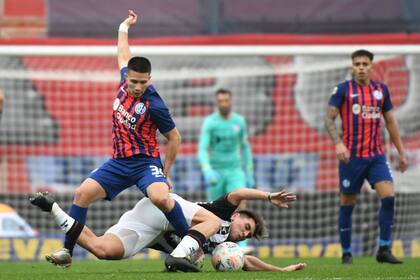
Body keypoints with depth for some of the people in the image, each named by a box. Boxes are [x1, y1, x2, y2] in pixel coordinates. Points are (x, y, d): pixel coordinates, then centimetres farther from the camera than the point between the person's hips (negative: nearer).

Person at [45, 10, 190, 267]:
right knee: (83, 193, -9)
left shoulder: (155, 106, -17)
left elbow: (175, 138, -7)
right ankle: (67, 251, -2)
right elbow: (124, 55, 23)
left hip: (145, 162, -6)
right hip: (119, 162, 6)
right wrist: (124, 27, 34)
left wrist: (165, 174, -3)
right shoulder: (126, 82, 0)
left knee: (160, 197, -34)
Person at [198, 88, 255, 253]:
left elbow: (245, 148, 14)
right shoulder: (209, 123, -9)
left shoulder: (239, 121, 2)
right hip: (216, 173, -1)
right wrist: (207, 171, -38)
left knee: (240, 205, -21)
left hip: (235, 172, 1)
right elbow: (202, 151, -19)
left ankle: (242, 247, -30)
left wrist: (249, 174, 12)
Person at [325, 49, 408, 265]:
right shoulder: (343, 90, -2)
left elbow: (390, 121, 17)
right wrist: (338, 143, -23)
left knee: (388, 197, -13)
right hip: (351, 156, -3)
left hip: (376, 156, 3)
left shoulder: (381, 90, 10)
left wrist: (401, 152, 16)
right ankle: (346, 253, 15)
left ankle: (384, 250, -7)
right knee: (347, 204, 3)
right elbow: (329, 118, -6)